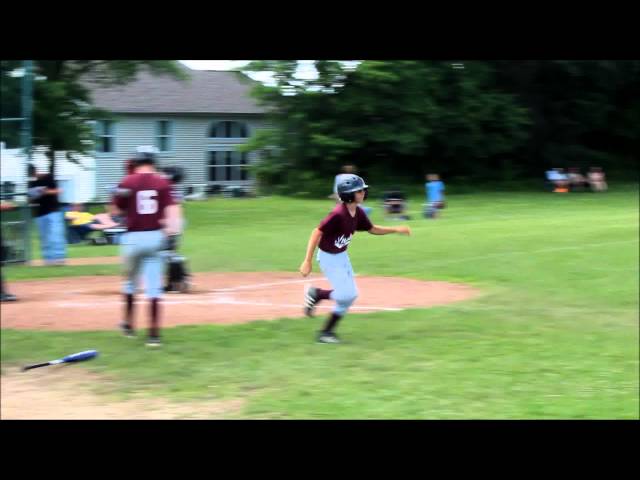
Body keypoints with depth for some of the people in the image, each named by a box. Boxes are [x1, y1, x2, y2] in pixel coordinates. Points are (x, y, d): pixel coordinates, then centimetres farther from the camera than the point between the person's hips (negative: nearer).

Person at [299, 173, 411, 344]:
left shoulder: (358, 212, -2)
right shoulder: (338, 214, -28)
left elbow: (372, 229, 13)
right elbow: (317, 233, -27)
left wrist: (396, 229, 2)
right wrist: (307, 261, -29)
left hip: (342, 256, 9)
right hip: (328, 258, -9)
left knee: (350, 295, 10)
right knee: (347, 294, -11)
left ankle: (327, 332, 20)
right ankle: (315, 294, 12)